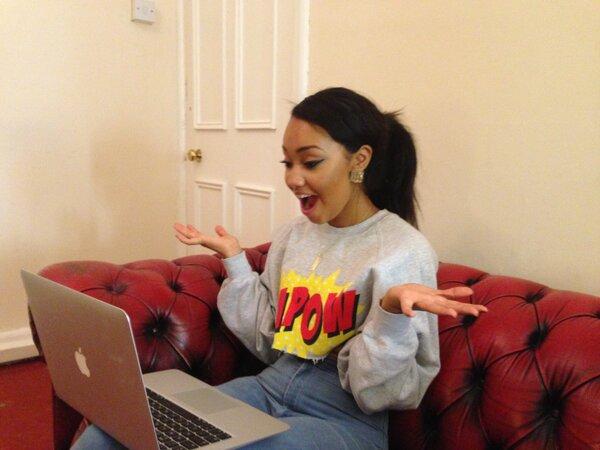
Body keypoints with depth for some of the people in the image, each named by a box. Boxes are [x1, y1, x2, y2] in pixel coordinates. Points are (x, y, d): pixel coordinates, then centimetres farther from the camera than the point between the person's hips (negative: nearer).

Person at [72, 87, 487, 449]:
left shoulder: (405, 252, -11)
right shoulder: (293, 236, 7)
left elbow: (379, 393, -11)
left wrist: (393, 311, -30)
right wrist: (235, 261, 6)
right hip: (270, 389, 6)